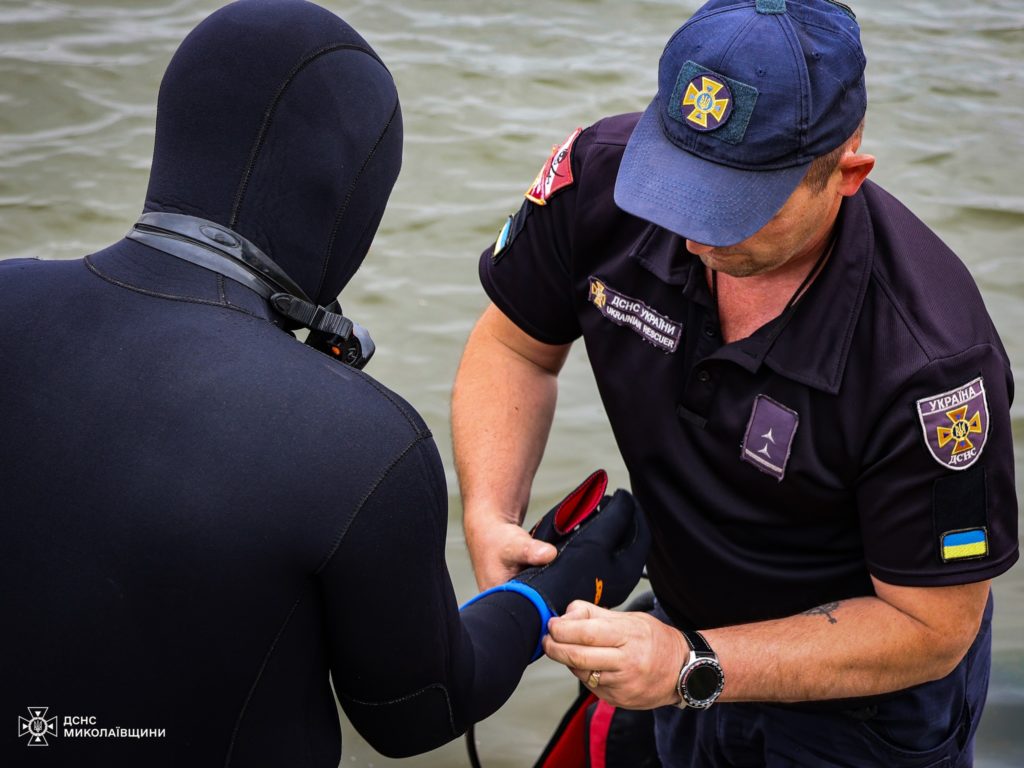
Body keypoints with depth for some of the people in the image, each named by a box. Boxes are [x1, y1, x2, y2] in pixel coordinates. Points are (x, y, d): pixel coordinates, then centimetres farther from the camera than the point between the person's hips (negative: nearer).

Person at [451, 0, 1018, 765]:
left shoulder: (930, 356, -36)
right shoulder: (603, 174, -23)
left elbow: (930, 627, -25)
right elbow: (515, 346, -5)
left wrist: (694, 667, -34)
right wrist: (489, 516, -21)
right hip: (687, 623, 4)